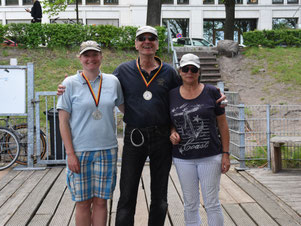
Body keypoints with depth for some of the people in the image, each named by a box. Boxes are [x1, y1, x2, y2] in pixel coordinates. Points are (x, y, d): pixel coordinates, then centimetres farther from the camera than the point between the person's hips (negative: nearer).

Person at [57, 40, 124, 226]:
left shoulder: (113, 81, 5)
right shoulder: (70, 83, -2)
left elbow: (124, 108, 19)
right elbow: (63, 122, -3)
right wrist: (70, 153, -9)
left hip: (107, 150, 2)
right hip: (80, 151, -2)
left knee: (101, 202, 8)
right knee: (83, 203, 6)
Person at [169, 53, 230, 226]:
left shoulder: (211, 92, -1)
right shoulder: (172, 95, 5)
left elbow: (223, 124, 1)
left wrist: (226, 154, -3)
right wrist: (173, 132, -7)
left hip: (210, 156, -2)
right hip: (183, 158, 2)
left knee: (212, 204, 3)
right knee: (190, 205, 11)